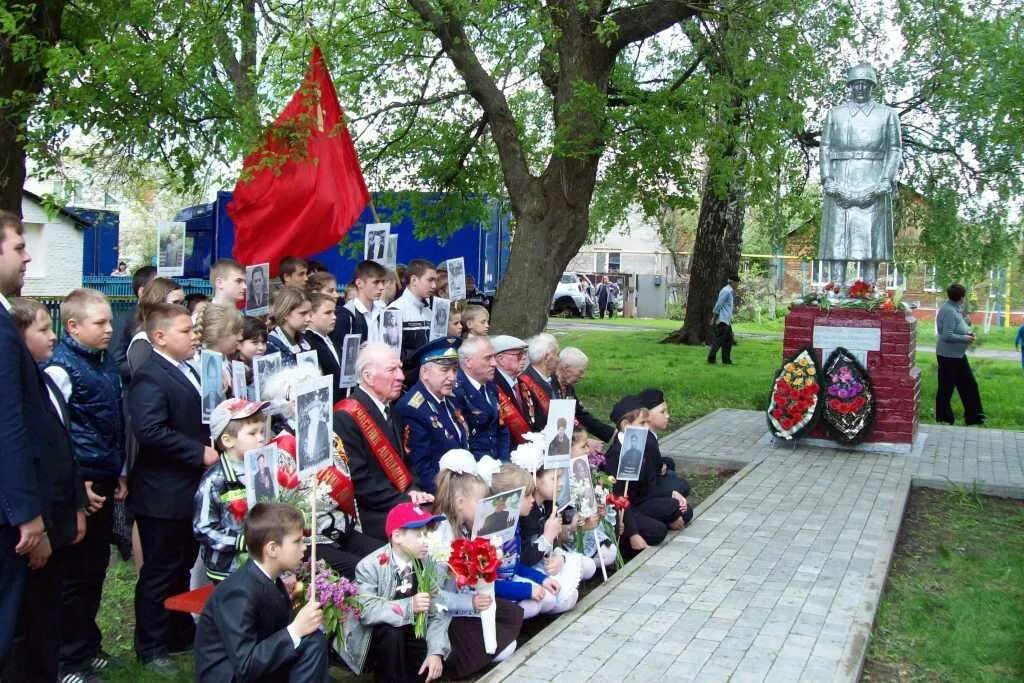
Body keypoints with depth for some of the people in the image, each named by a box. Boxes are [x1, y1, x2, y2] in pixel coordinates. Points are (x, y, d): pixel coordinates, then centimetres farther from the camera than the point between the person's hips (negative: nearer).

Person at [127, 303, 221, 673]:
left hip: (190, 489, 9)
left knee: (185, 567, 20)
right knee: (160, 572, 3)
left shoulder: (186, 371, 13)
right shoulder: (150, 378, -18)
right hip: (163, 494, -9)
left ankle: (182, 635, 35)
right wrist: (200, 453, -25)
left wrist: (209, 447, 9)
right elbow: (150, 431, -30)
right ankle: (151, 648, 18)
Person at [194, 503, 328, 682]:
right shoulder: (240, 592, -23)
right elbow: (244, 666, -28)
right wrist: (295, 630, -27)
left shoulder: (267, 578, 1)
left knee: (314, 639, -8)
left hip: (258, 665, 8)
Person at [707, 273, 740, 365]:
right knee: (719, 339, -11)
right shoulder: (727, 291, -13)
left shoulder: (730, 291, 18)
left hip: (727, 320, 10)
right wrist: (714, 318, -16)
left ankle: (726, 360, 13)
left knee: (729, 340, 10)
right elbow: (718, 304, -16)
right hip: (722, 320, -10)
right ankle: (711, 358, -9)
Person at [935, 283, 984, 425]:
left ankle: (973, 417, 21)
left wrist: (968, 333, 1)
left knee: (969, 384, 13)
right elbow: (947, 336, -27)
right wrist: (965, 338, -17)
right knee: (946, 388, 3)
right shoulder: (948, 311, -22)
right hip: (948, 355, -10)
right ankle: (943, 419, 15)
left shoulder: (956, 309, 7)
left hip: (959, 355, 10)